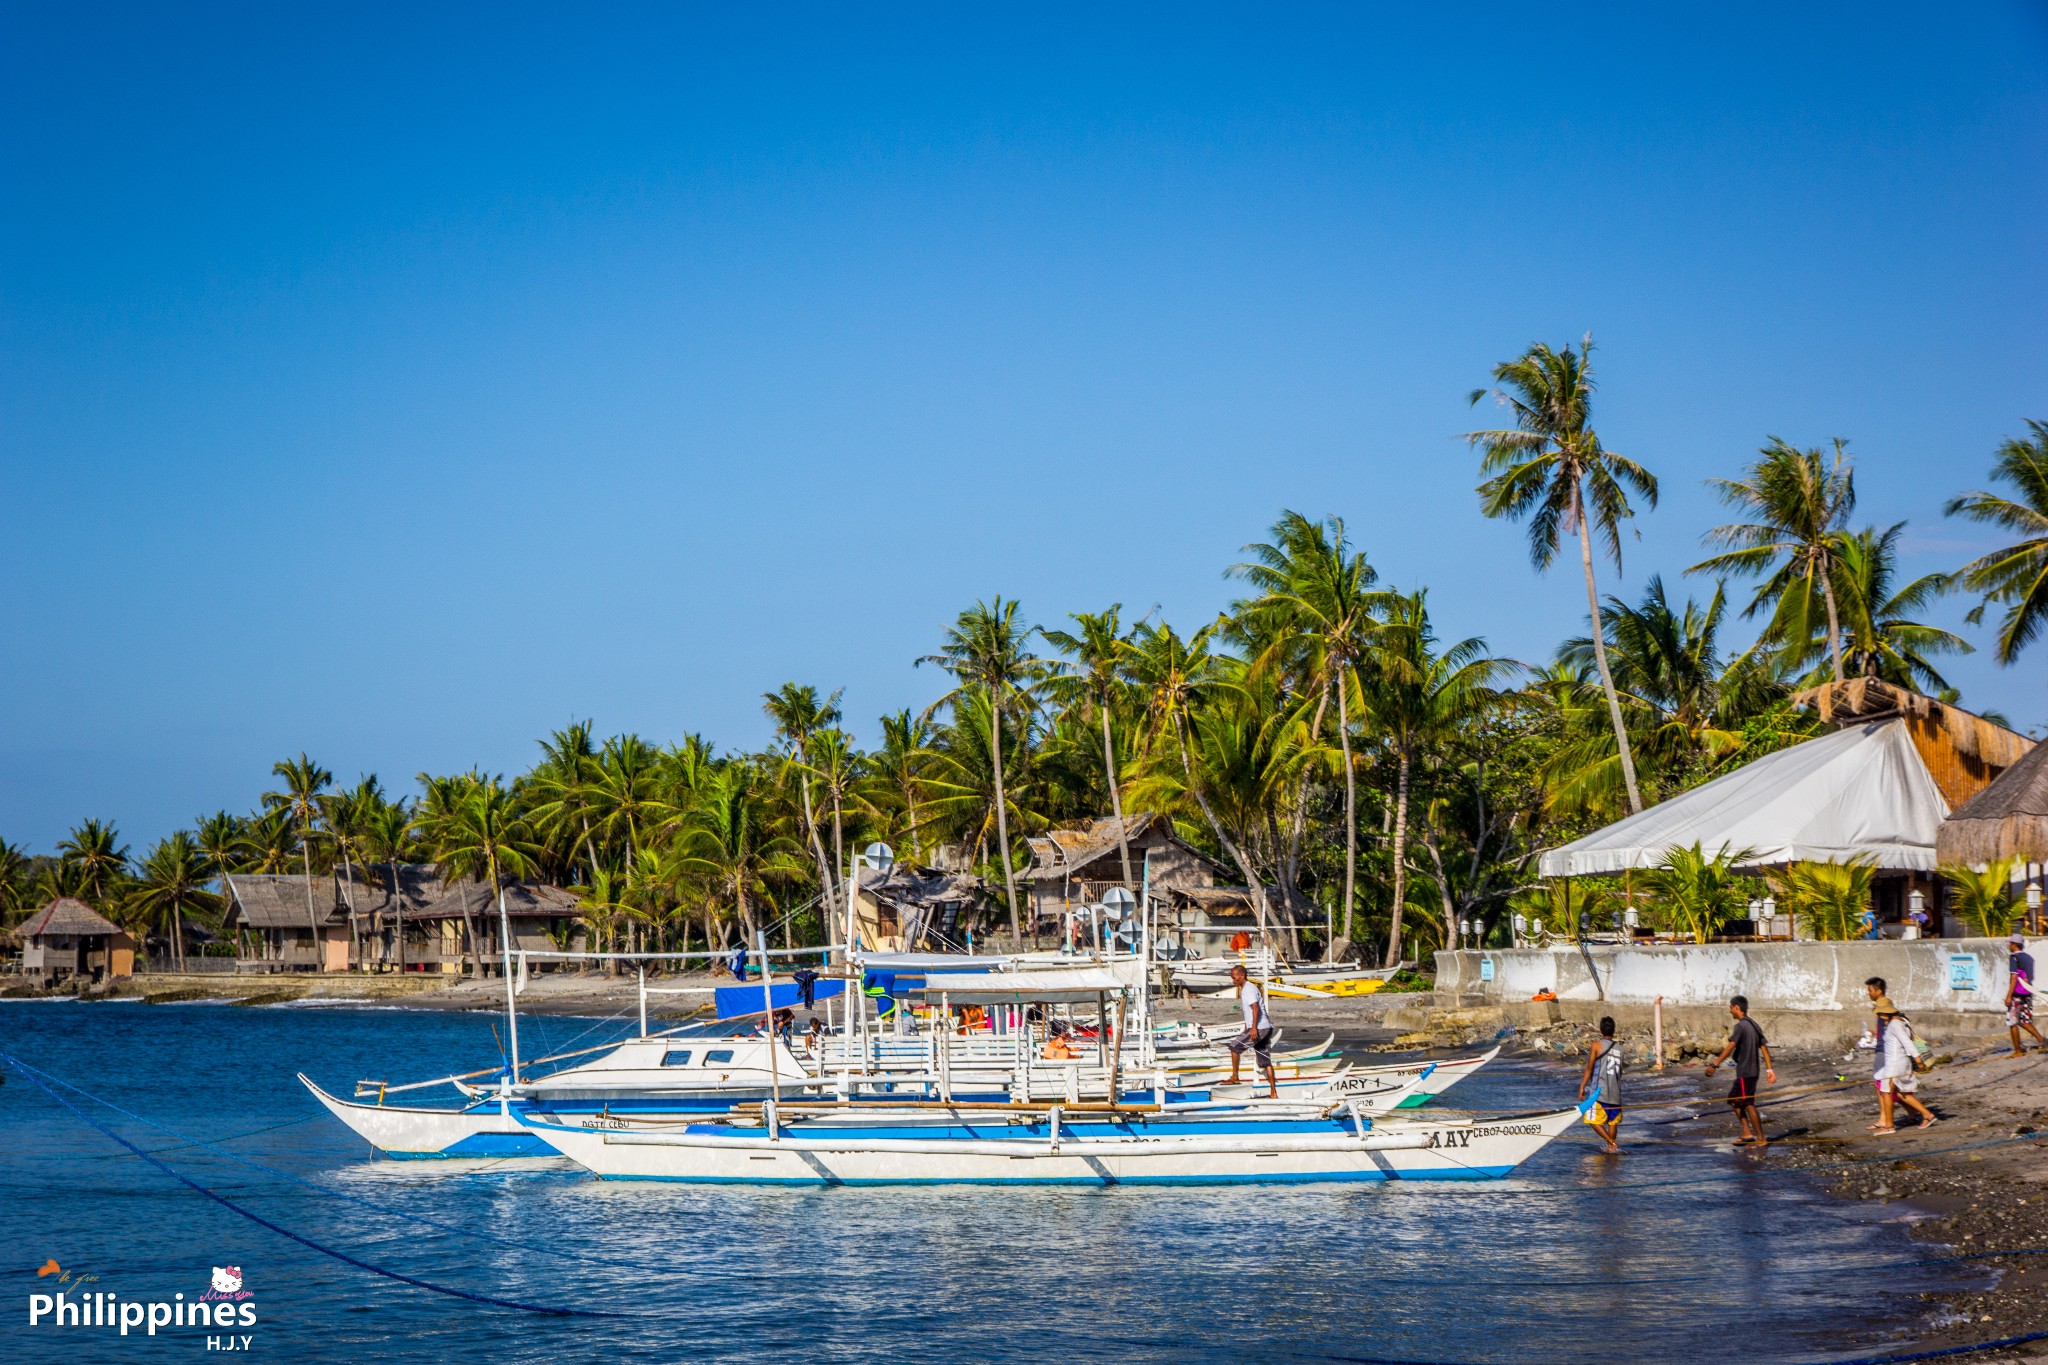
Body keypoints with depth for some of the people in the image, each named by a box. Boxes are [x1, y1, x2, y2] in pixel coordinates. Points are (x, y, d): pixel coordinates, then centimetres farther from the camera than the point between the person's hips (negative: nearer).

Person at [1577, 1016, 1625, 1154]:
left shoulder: (1597, 1044, -4)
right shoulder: (1619, 1048, 10)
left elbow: (1589, 1068, -5)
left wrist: (1582, 1087, -1)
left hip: (1600, 1092, -5)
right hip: (1616, 1093, 5)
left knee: (1594, 1121, 0)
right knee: (1613, 1122, 15)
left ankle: (1612, 1143, -14)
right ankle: (1611, 1147, 17)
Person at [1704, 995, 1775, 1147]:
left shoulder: (1740, 1026, -15)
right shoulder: (1754, 1025, 12)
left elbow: (1730, 1047, -24)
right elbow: (1764, 1047, 12)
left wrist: (1714, 1064, -25)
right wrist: (1769, 1069, 12)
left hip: (1745, 1073, -10)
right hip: (1753, 1070, 10)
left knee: (1748, 1104, -4)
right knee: (1733, 1099, 17)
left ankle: (1761, 1139, 0)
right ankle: (1747, 1134, 16)